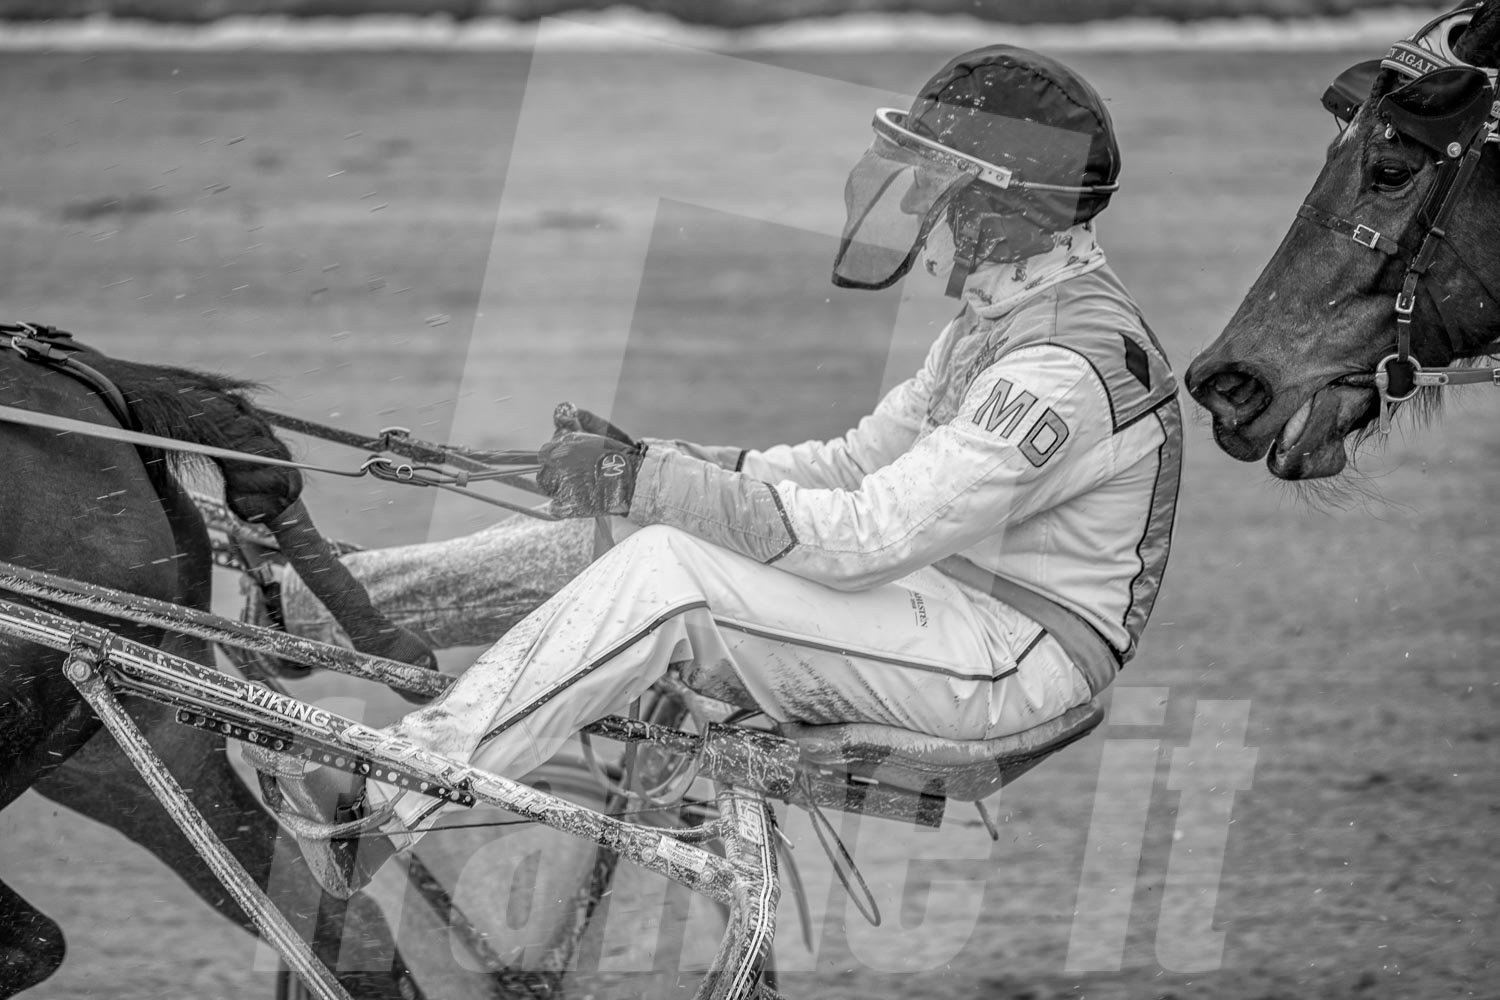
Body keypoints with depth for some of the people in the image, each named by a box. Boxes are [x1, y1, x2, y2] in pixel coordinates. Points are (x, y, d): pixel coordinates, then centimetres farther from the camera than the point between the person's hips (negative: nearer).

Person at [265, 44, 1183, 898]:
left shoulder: (1071, 366, -23)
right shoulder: (1005, 320, 13)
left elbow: (864, 536, -27)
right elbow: (856, 465, 13)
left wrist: (645, 483, -24)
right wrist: (655, 463, 0)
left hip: (1009, 661, -10)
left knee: (663, 575, -25)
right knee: (586, 543, -2)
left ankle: (378, 812, -29)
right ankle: (302, 605, -1)